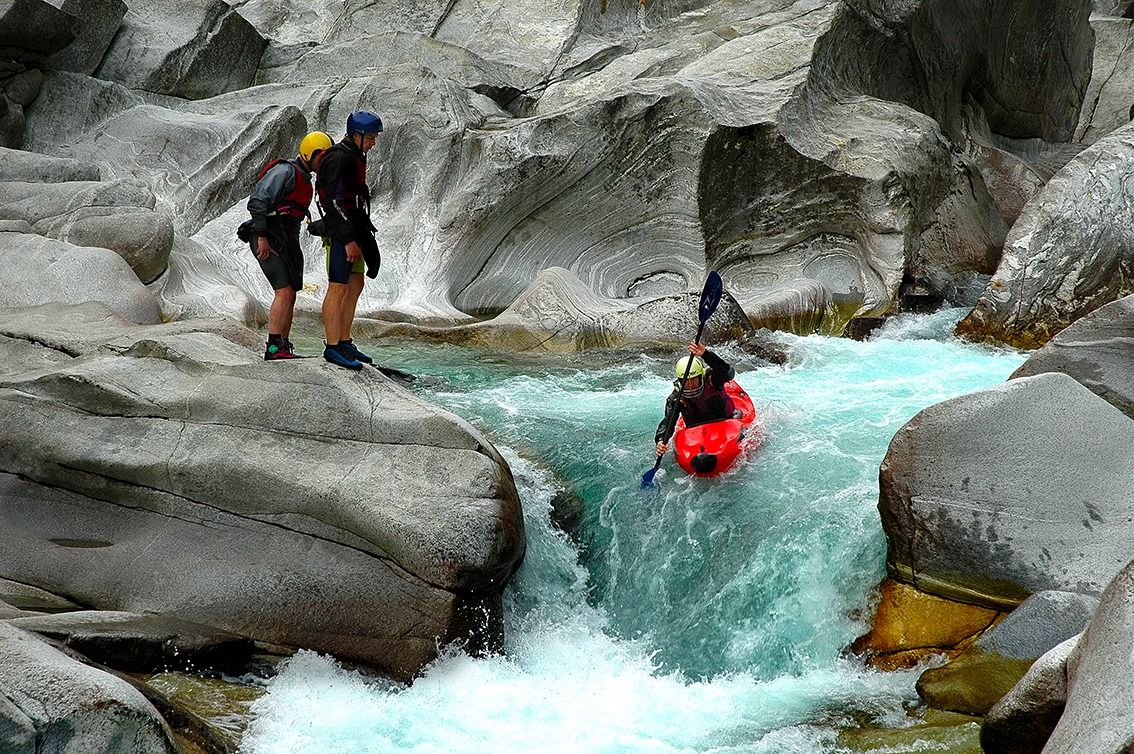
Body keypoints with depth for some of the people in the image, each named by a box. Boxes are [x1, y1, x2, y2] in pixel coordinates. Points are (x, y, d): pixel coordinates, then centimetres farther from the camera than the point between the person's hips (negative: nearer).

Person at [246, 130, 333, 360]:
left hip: (287, 242, 10)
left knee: (289, 296, 8)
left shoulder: (304, 179, 19)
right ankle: (273, 348, -17)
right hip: (269, 240, -10)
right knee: (284, 292, -17)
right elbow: (257, 201, -21)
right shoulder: (285, 171, -12)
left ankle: (284, 347, 12)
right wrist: (261, 237, -24)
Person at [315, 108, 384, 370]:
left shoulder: (353, 157, 16)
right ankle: (333, 348, -5)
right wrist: (349, 240, -23)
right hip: (340, 234, -10)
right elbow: (336, 201, -22)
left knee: (356, 285, 12)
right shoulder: (339, 159, -17)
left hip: (353, 231, 10)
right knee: (338, 288, -8)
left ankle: (345, 343, 18)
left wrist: (362, 234, 21)